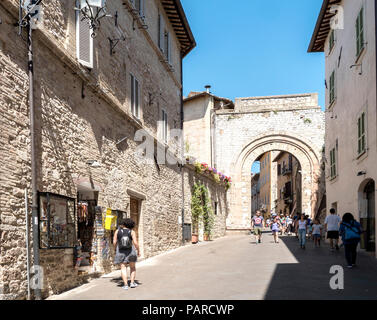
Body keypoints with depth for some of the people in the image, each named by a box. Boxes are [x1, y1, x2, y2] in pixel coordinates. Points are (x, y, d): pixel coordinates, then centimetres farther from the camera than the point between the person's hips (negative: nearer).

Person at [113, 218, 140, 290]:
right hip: (130, 252, -1)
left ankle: (126, 285, -2)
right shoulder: (132, 232, -9)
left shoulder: (117, 231, -4)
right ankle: (132, 283, 12)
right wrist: (138, 251, 0)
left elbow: (114, 242, -4)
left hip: (121, 253, 1)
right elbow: (135, 243, -15)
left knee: (123, 268, 5)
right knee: (133, 267, 17)